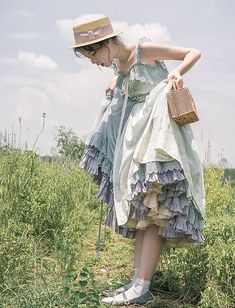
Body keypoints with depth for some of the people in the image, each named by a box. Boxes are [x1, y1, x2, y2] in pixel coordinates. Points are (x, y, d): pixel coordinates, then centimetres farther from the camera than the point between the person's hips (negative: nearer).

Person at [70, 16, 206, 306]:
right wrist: (117, 85, 15)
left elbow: (194, 53, -7)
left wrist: (177, 72, -24)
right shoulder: (119, 64, 11)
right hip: (137, 138, 9)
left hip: (159, 137, -9)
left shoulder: (144, 50, -11)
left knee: (152, 212, -11)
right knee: (139, 213, 6)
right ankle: (137, 283, 10)